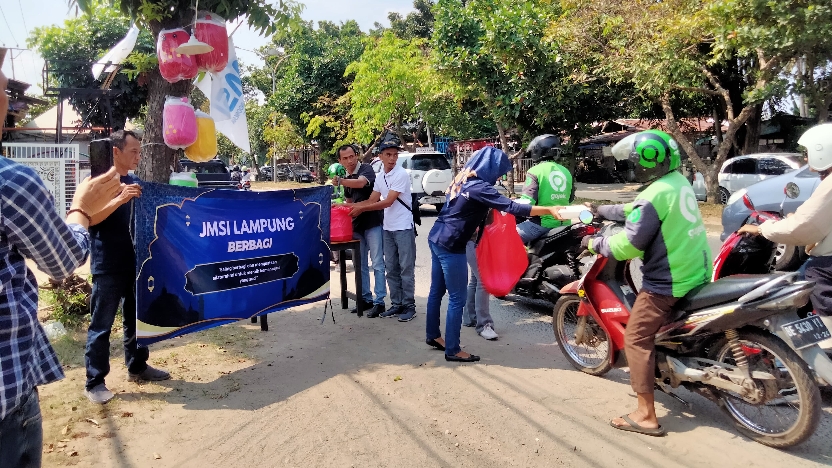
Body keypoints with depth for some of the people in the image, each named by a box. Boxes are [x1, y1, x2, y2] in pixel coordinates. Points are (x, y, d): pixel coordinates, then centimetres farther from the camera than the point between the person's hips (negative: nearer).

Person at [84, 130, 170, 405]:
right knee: (101, 325, 0)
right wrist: (119, 199, -30)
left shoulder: (136, 183, 12)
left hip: (135, 264, 7)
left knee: (136, 319, 16)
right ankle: (94, 382, 8)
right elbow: (89, 218, -20)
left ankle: (137, 367, 29)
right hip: (107, 268, -7)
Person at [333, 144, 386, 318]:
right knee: (360, 265, 12)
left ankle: (379, 302, 0)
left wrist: (341, 181, -46)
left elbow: (361, 183, -33)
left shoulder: (366, 169, -10)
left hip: (373, 223, -7)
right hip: (356, 225, 8)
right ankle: (366, 298, 22)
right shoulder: (347, 178, 11)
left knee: (377, 263, -4)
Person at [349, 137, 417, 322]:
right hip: (387, 228, 7)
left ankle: (409, 306, 7)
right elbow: (372, 200, 12)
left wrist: (361, 208, -15)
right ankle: (396, 304, 19)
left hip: (403, 228, -7)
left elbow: (387, 202, -18)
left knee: (406, 268, -1)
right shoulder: (379, 176, 8)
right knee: (391, 268, 11)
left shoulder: (401, 174, -14)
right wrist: (352, 207, -1)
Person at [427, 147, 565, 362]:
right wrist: (549, 210, -25)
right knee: (456, 298, -2)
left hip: (437, 239, 10)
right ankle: (452, 350, 6)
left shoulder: (462, 180, 10)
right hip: (450, 246, -10)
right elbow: (512, 207, -25)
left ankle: (432, 335, 32)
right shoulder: (479, 187, -18)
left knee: (437, 290, 19)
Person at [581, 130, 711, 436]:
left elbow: (628, 244, -20)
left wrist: (595, 244, -4)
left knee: (636, 339, -2)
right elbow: (635, 211, 20)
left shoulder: (656, 194, -21)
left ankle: (646, 416, 1)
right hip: (697, 271, 10)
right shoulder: (679, 181, 9)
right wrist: (600, 211, 26)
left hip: (668, 282, -10)